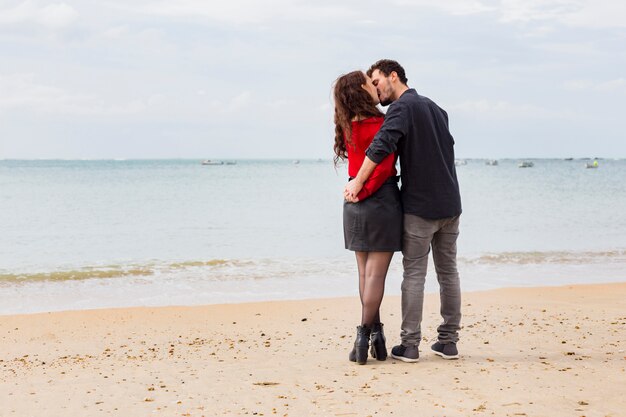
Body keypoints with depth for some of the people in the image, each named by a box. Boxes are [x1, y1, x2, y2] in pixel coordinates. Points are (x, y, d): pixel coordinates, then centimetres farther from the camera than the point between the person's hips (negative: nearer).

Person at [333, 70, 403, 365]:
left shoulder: (348, 127, 6)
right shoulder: (380, 125, -13)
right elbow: (384, 168, -18)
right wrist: (363, 192, -7)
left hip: (355, 207, 6)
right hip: (381, 200, -6)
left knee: (365, 272, 11)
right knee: (376, 272, -2)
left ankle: (375, 334, 13)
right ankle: (364, 335, -4)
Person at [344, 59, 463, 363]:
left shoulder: (402, 107, -9)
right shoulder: (436, 108, 17)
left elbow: (382, 144, -24)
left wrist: (358, 182, -20)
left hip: (419, 206, -7)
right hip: (450, 204, 7)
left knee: (414, 274, -1)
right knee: (448, 272, 11)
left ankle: (409, 345, 1)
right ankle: (448, 341, 14)